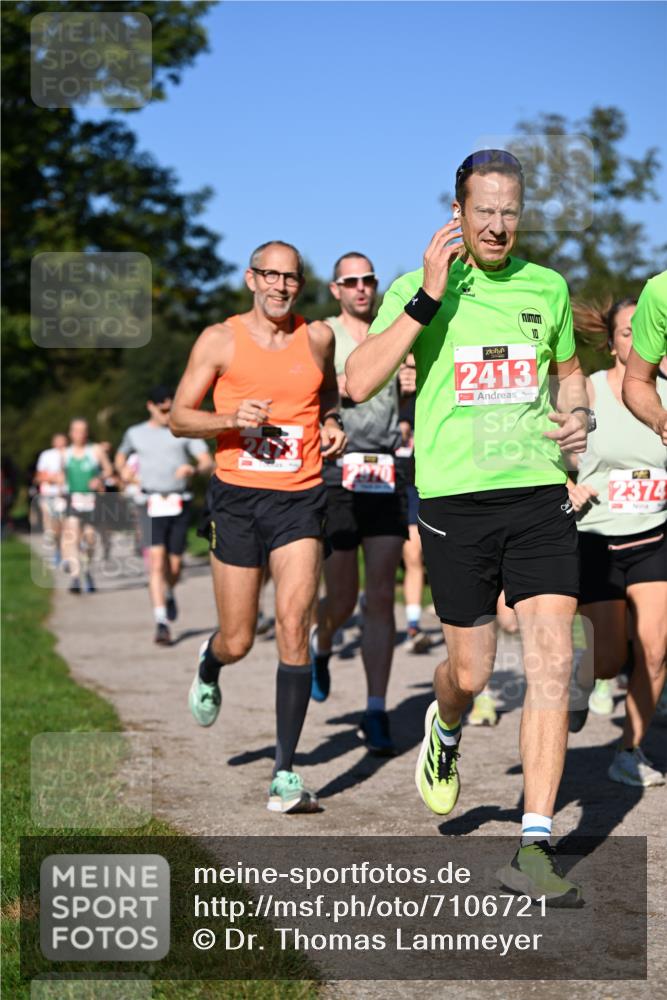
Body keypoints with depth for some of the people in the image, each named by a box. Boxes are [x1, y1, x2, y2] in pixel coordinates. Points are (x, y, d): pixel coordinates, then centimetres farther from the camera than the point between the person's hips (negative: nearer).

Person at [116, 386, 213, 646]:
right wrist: (123, 470, 7)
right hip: (152, 505, -1)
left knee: (175, 565, 7)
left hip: (179, 504, 1)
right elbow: (121, 455, 29)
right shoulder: (135, 434, 10)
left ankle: (169, 594, 42)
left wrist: (194, 469, -22)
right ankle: (161, 623, -16)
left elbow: (208, 464, 0)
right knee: (156, 563, -14)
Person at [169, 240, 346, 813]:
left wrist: (332, 425, 6)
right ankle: (208, 667, 46)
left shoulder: (318, 337, 7)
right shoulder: (220, 340, 0)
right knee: (237, 641, 6)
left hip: (300, 500, 1)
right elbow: (179, 418, 0)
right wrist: (231, 418, -17)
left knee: (294, 626, -13)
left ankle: (286, 772, -8)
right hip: (237, 497, -1)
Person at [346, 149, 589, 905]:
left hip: (540, 494, 2)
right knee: (471, 671, 5)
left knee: (552, 663, -9)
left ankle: (534, 847, -5)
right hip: (455, 499, -2)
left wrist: (577, 414, 5)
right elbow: (360, 382, -14)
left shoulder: (547, 287, 9)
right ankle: (445, 729, 43)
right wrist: (429, 297, -20)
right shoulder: (418, 289, -1)